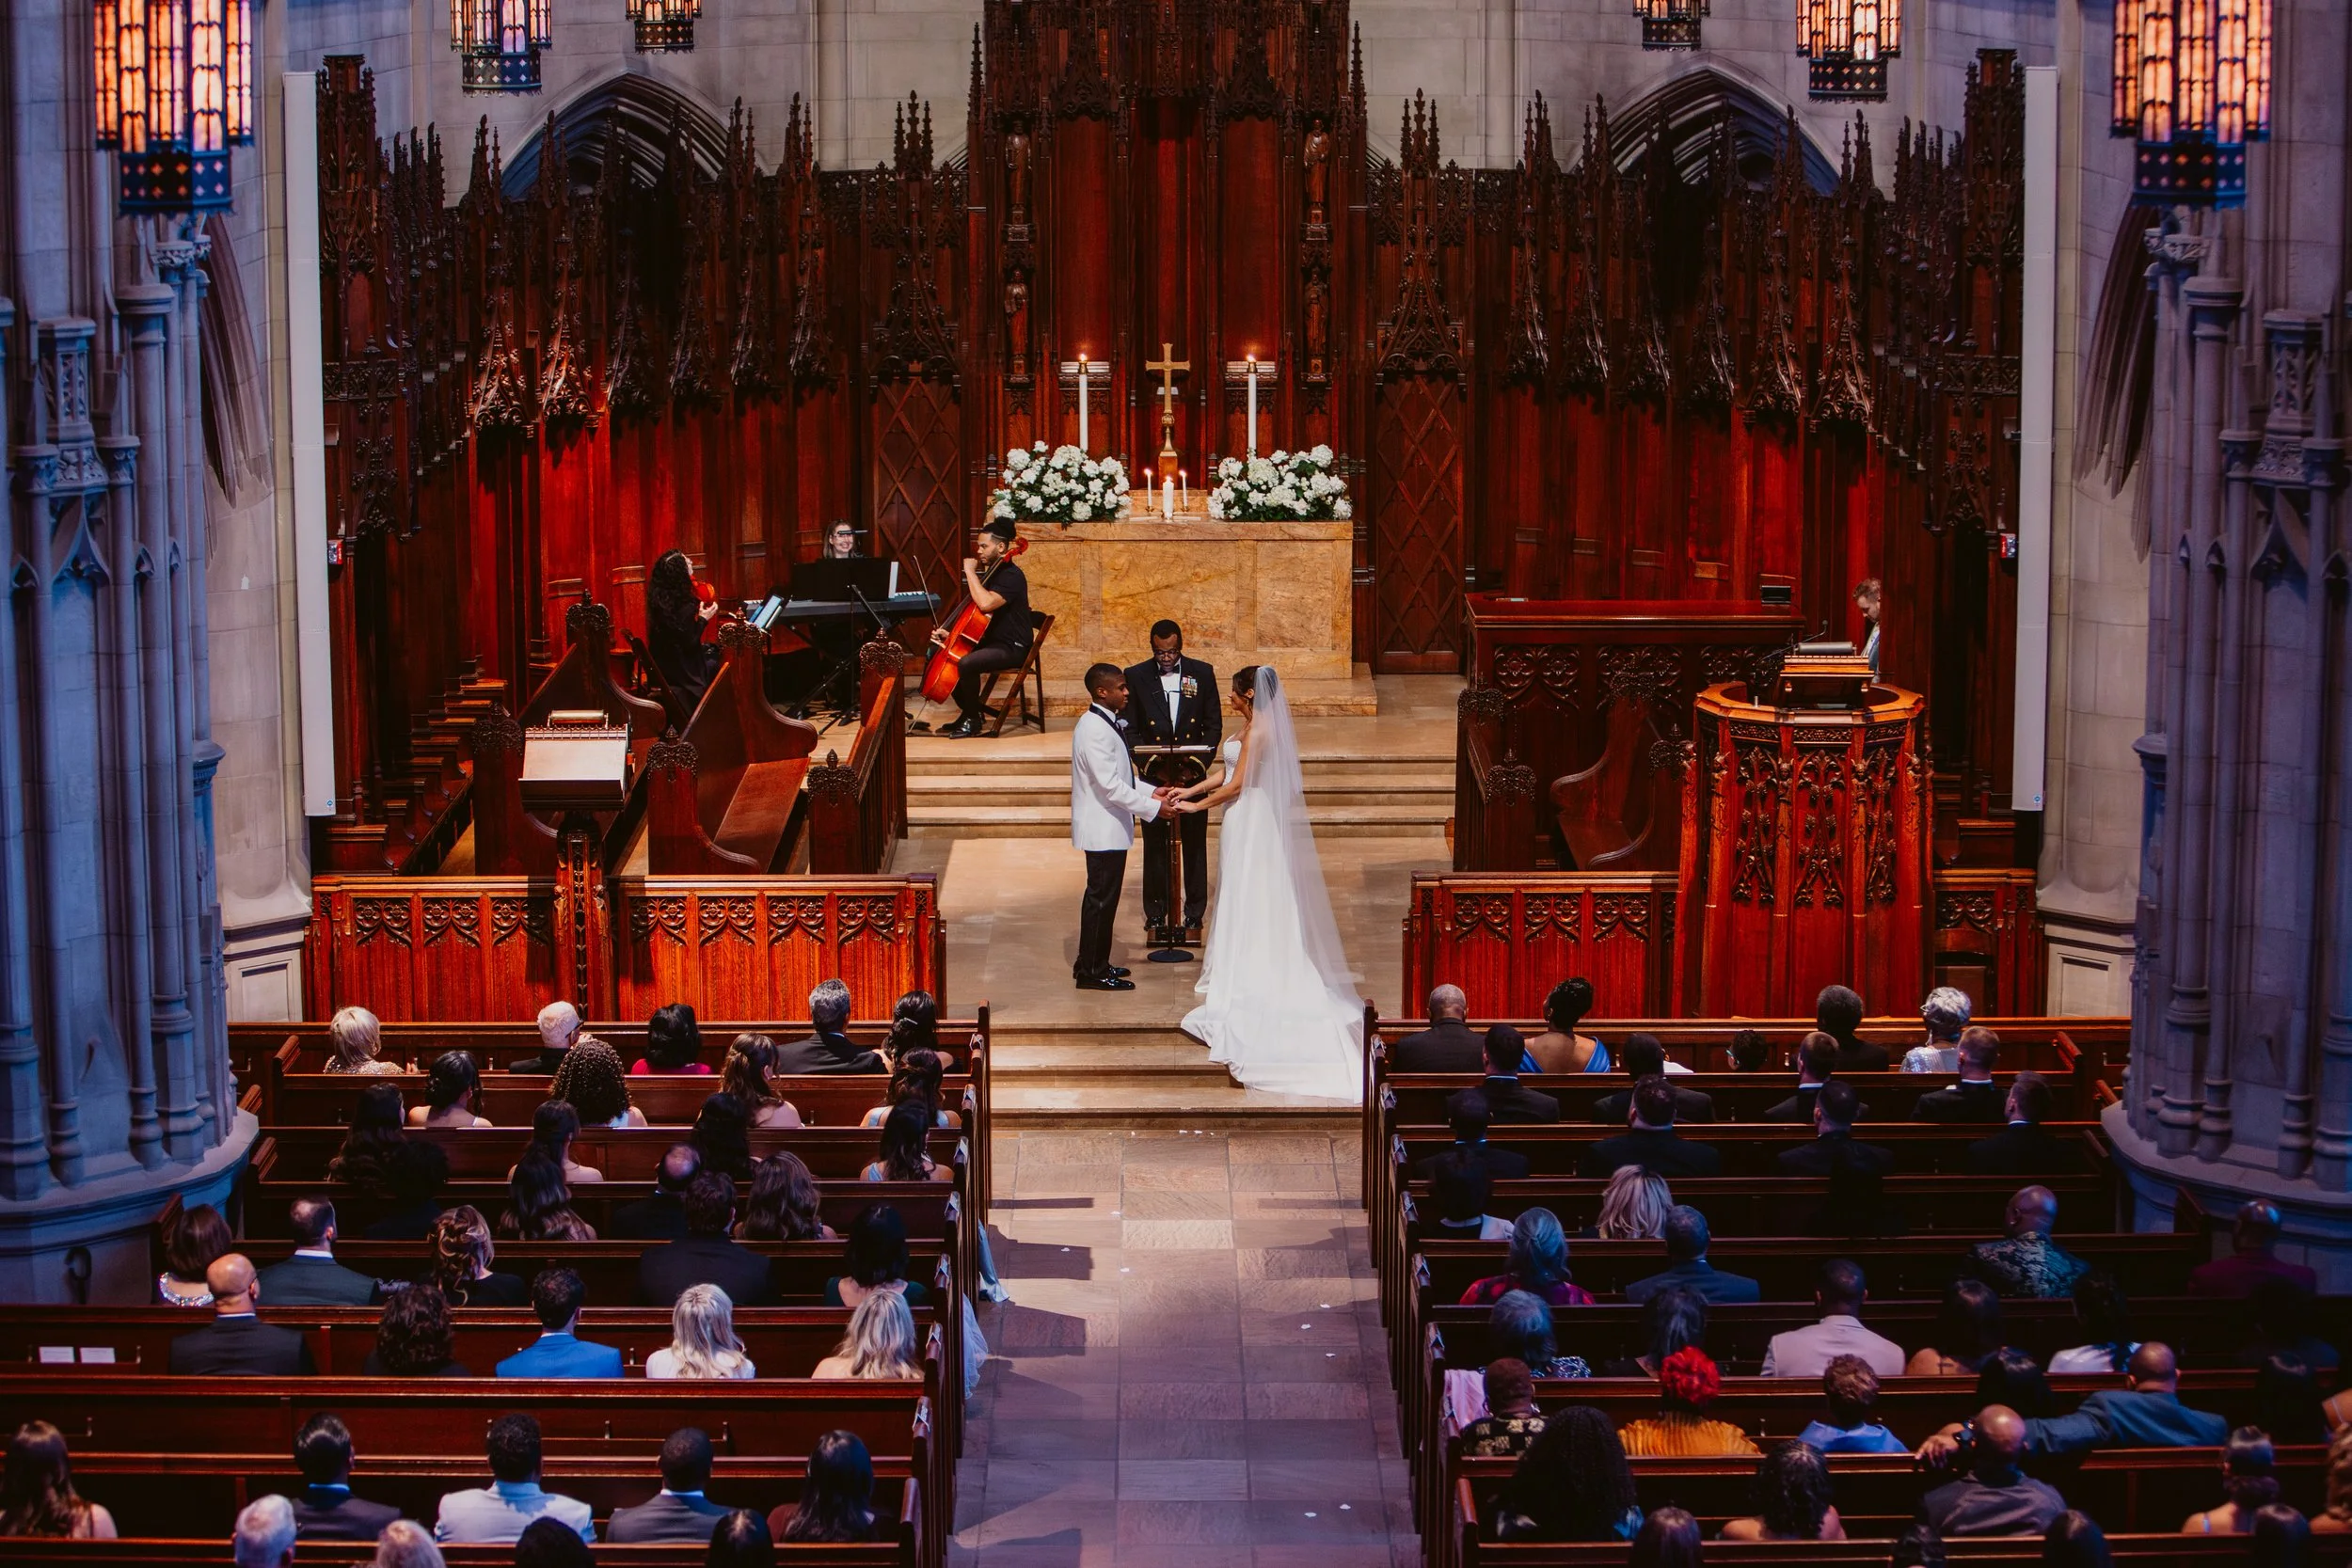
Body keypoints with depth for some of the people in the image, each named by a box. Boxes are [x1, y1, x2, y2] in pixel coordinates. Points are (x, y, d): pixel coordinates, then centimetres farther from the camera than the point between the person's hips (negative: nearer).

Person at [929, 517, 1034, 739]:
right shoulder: (990, 573, 13)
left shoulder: (1012, 577, -17)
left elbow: (985, 603, -34)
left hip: (1012, 648, -10)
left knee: (966, 663, -32)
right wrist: (948, 631, 5)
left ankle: (973, 720, -13)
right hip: (990, 641, 10)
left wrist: (970, 572, -24)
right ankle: (970, 711, 14)